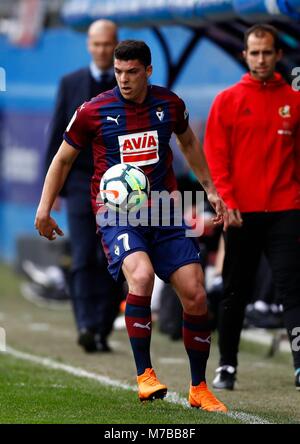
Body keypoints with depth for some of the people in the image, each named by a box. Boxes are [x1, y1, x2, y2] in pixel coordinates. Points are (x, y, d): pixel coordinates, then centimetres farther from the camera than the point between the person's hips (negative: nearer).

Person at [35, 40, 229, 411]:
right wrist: (44, 207, 2)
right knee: (141, 274, -32)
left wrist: (211, 191, 25)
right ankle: (144, 374, -21)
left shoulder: (169, 104, 4)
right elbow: (64, 158, 8)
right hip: (116, 211, -3)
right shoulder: (93, 112, -5)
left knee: (195, 295, -4)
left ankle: (199, 388, 13)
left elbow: (188, 143, 24)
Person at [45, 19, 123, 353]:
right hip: (81, 182, 0)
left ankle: (102, 331, 5)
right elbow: (57, 135, 8)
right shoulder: (71, 84, 8)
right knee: (84, 259, -11)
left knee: (112, 263, 0)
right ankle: (86, 326, -19)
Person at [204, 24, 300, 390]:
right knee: (234, 293, 8)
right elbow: (215, 157, 1)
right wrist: (226, 202, -10)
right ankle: (226, 366, 19)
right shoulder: (227, 101, 4)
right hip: (241, 214, 0)